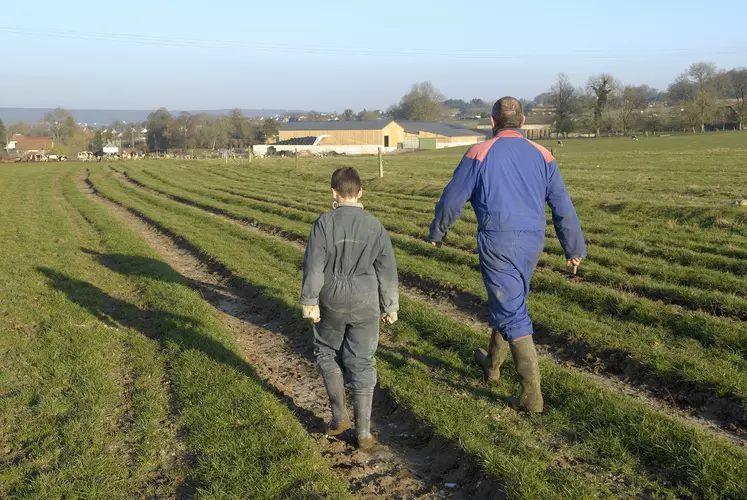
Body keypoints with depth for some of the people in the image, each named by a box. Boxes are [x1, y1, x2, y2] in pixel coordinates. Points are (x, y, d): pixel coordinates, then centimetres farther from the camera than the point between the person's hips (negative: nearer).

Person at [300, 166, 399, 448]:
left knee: (326, 352, 21)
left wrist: (309, 301, -5)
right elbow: (387, 269, 1)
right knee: (361, 363, 8)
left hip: (332, 301, -1)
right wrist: (390, 306, 10)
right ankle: (363, 431, 10)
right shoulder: (374, 226, -2)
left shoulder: (324, 223, -10)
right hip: (365, 304, 2)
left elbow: (314, 264, -12)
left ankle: (339, 415, 18)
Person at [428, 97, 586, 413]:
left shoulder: (480, 154, -5)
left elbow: (452, 199, 0)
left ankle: (532, 395, -5)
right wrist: (574, 249, 14)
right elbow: (563, 207, 5)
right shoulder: (541, 156, 5)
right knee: (508, 303, 24)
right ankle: (492, 364, 43)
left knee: (512, 315, -3)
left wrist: (437, 232, 17)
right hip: (532, 243, 5)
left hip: (497, 243, -5)